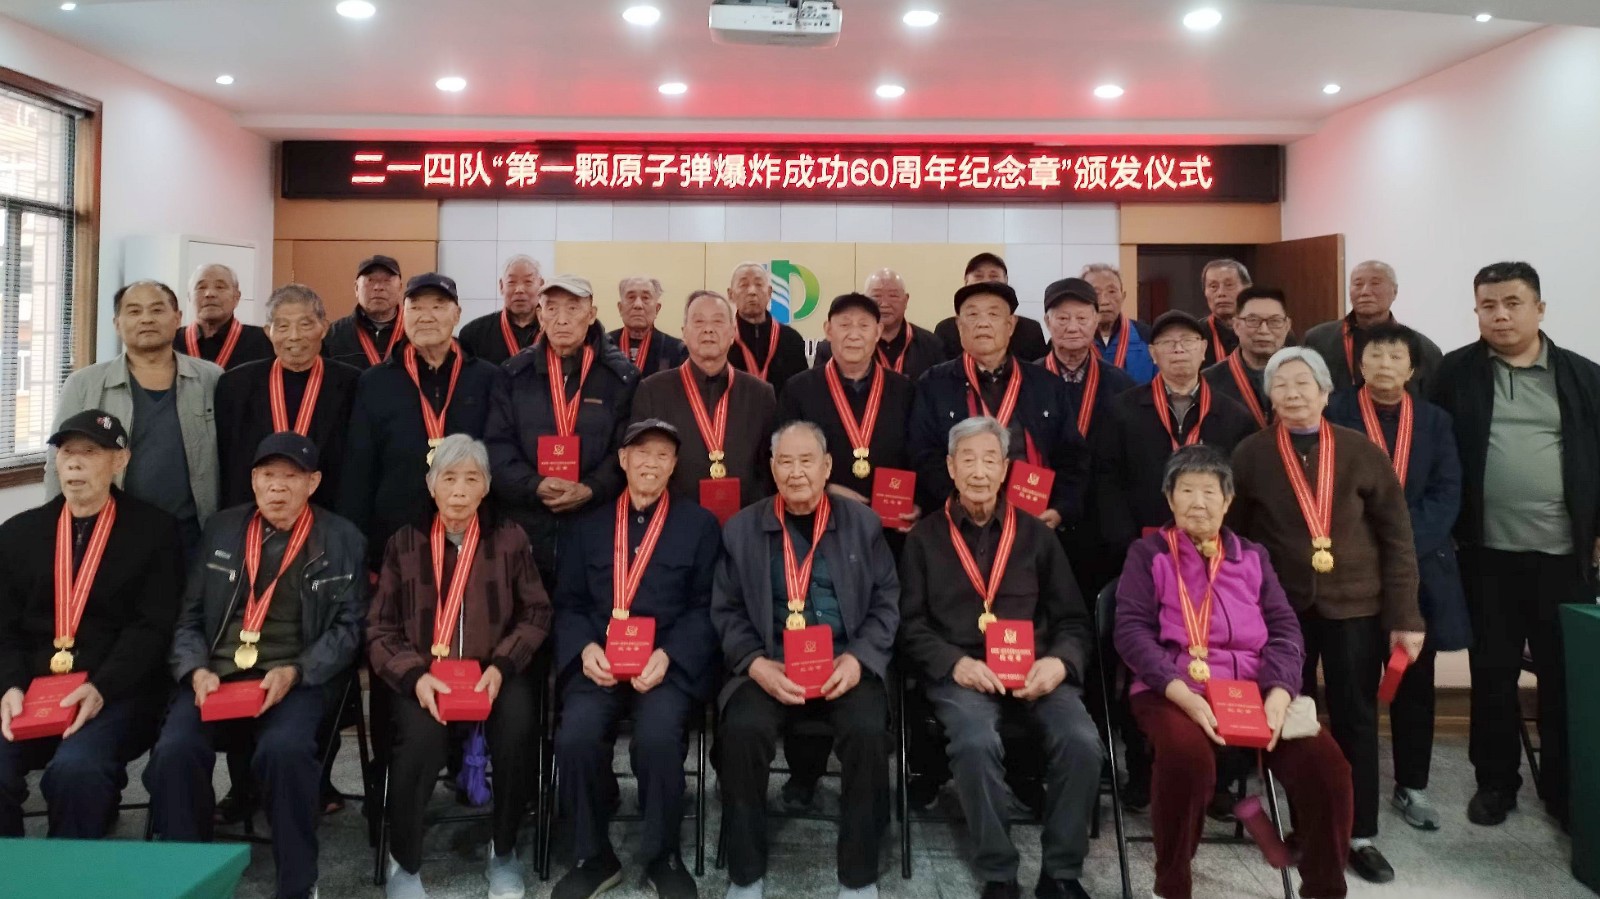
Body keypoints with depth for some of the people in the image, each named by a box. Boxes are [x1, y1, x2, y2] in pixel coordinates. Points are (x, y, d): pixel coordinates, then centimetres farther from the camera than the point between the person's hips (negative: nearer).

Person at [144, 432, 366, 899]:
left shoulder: (342, 540, 6)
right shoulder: (221, 529, 15)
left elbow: (348, 625, 2)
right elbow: (190, 614, 14)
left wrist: (294, 672, -13)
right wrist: (196, 671, -5)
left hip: (296, 679, -3)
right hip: (217, 673, 3)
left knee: (284, 750, -33)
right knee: (174, 751, -27)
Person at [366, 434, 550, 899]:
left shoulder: (510, 538, 4)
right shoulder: (403, 542, 4)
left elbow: (536, 613, 4)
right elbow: (380, 629, 3)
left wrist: (501, 666, -12)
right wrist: (415, 675, -14)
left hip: (495, 672, 0)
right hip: (422, 675, 0)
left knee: (516, 729, -29)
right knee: (421, 736, -30)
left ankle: (503, 852, -3)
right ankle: (404, 861, -4)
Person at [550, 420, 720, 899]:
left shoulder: (700, 524, 10)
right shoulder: (586, 526, 16)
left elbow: (706, 607, 3)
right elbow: (568, 603, 12)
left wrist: (667, 655, -12)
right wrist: (586, 648, -9)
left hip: (670, 663, -2)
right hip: (599, 662, 2)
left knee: (657, 738, -31)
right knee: (575, 738, -26)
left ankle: (663, 856, -3)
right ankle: (594, 856, 0)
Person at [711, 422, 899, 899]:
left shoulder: (863, 523, 9)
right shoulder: (742, 528, 9)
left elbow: (887, 602, 7)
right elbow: (726, 611, 6)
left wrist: (858, 658, -10)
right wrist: (756, 664, -11)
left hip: (846, 664, 0)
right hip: (769, 666, 0)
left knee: (867, 731, -29)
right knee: (742, 729, -28)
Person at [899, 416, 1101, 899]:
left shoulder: (1036, 534, 15)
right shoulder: (925, 537, 11)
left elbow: (1072, 620, 13)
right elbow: (910, 625, 4)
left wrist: (1060, 662, -9)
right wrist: (955, 663, -13)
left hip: (1035, 670, 2)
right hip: (959, 672, -2)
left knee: (1081, 741, -25)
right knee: (976, 743, -33)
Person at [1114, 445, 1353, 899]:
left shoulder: (1253, 556, 20)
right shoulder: (1148, 554, 9)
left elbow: (1285, 630, 10)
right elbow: (1132, 630, -3)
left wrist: (1278, 695, -11)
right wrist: (1185, 694, -18)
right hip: (1173, 691, -3)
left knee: (1325, 761, -23)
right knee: (1187, 756, -35)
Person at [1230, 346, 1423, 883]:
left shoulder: (1362, 452, -1)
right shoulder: (1250, 455, -2)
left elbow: (1396, 538, 0)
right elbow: (1233, 537, 1)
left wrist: (1405, 616, -4)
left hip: (1355, 606, 0)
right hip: (1282, 609, 0)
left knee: (1356, 721, 7)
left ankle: (1360, 836, 19)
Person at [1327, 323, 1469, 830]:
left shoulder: (1434, 420, 9)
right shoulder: (1332, 415, -1)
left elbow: (1446, 495, 0)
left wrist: (1402, 544, -14)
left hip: (1418, 569, 3)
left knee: (1415, 685, 10)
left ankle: (1412, 787, 23)